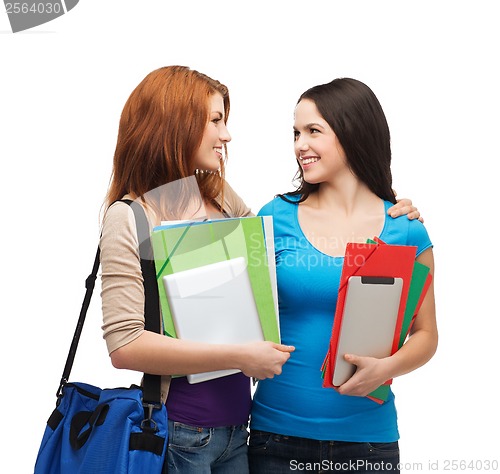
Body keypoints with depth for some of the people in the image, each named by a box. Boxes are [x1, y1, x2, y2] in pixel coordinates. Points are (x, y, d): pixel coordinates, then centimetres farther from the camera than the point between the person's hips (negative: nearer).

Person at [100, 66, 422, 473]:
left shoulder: (222, 198, 8)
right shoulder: (129, 217, -11)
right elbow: (124, 344, -18)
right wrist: (240, 356, -20)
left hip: (236, 423, 6)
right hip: (177, 436, -6)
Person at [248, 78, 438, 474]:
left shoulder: (405, 230, -2)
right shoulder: (277, 217, -2)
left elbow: (425, 333, 2)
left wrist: (386, 368, -15)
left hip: (367, 434, 0)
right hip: (277, 429, 0)